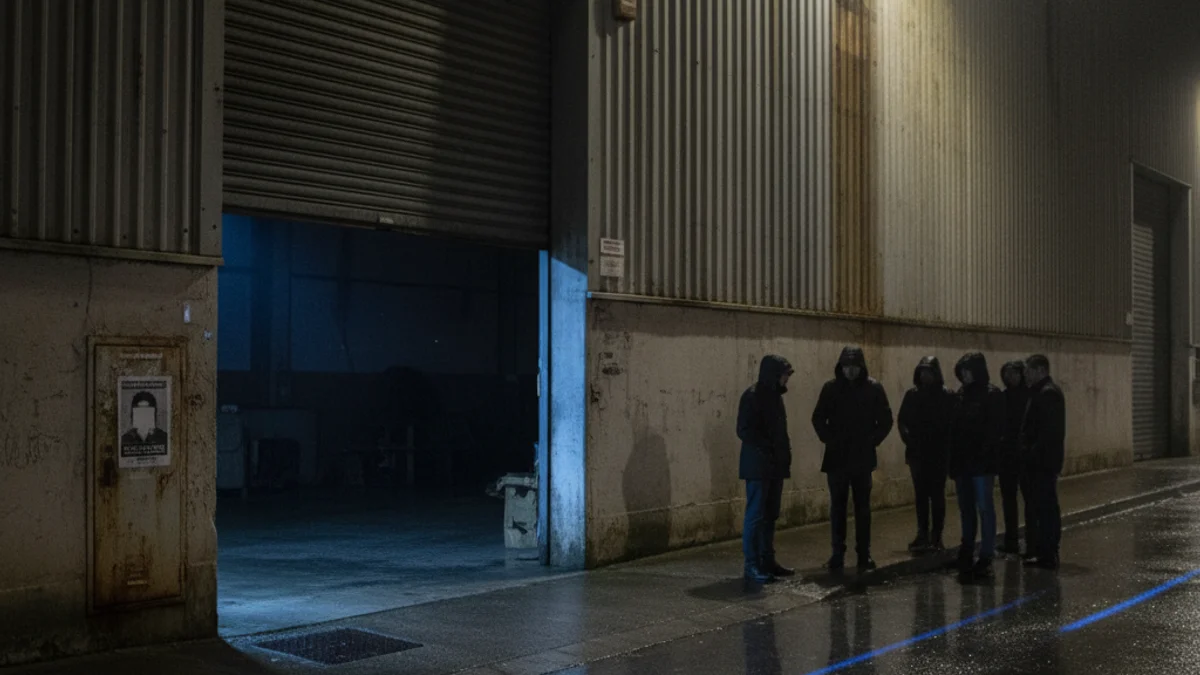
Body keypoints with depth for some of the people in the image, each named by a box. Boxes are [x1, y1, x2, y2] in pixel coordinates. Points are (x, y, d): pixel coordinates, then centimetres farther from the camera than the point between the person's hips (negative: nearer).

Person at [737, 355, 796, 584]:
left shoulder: (774, 395, 15)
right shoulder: (753, 396, -12)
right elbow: (744, 430, -17)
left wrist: (785, 452, 8)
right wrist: (766, 450, -19)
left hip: (775, 466, 9)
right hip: (758, 467, -9)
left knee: (770, 515, 12)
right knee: (756, 516, -7)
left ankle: (767, 560, 19)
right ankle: (752, 565, -4)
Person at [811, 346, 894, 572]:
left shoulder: (873, 388, -2)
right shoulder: (831, 388, -1)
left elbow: (886, 420, 3)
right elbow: (818, 418, 5)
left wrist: (873, 441, -5)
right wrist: (829, 440, -5)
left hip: (863, 458, 0)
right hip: (837, 458, 1)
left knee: (862, 508, 5)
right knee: (837, 507, 4)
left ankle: (864, 554, 11)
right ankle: (837, 553, 10)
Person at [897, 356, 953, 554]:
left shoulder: (946, 396, -3)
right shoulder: (912, 395, 6)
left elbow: (951, 423, -6)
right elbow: (901, 419, 6)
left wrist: (945, 445, -15)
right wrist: (907, 437, -9)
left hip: (938, 454, -3)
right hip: (917, 453, 3)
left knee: (937, 495, 2)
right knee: (921, 495, 7)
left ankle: (936, 537, 8)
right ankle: (922, 535, 12)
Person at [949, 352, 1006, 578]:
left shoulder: (992, 395, -7)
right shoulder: (962, 394, 13)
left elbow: (996, 429, -12)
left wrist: (984, 452, -18)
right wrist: (953, 456, 7)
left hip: (982, 463, -7)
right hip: (962, 462, 7)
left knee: (984, 508, -3)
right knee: (966, 509, 13)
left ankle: (986, 557, 0)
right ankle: (966, 553, 22)